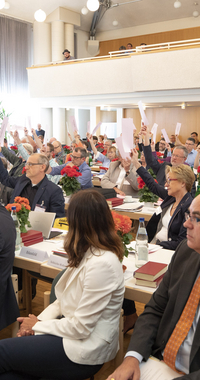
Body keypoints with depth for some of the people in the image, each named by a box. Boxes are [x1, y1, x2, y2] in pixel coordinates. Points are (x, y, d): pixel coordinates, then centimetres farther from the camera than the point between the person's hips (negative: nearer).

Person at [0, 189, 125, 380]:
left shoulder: (102, 264, -27)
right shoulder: (89, 253, 4)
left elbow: (80, 328, -23)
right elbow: (65, 299, 11)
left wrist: (38, 325, -9)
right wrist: (38, 321, -4)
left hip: (83, 350, -8)